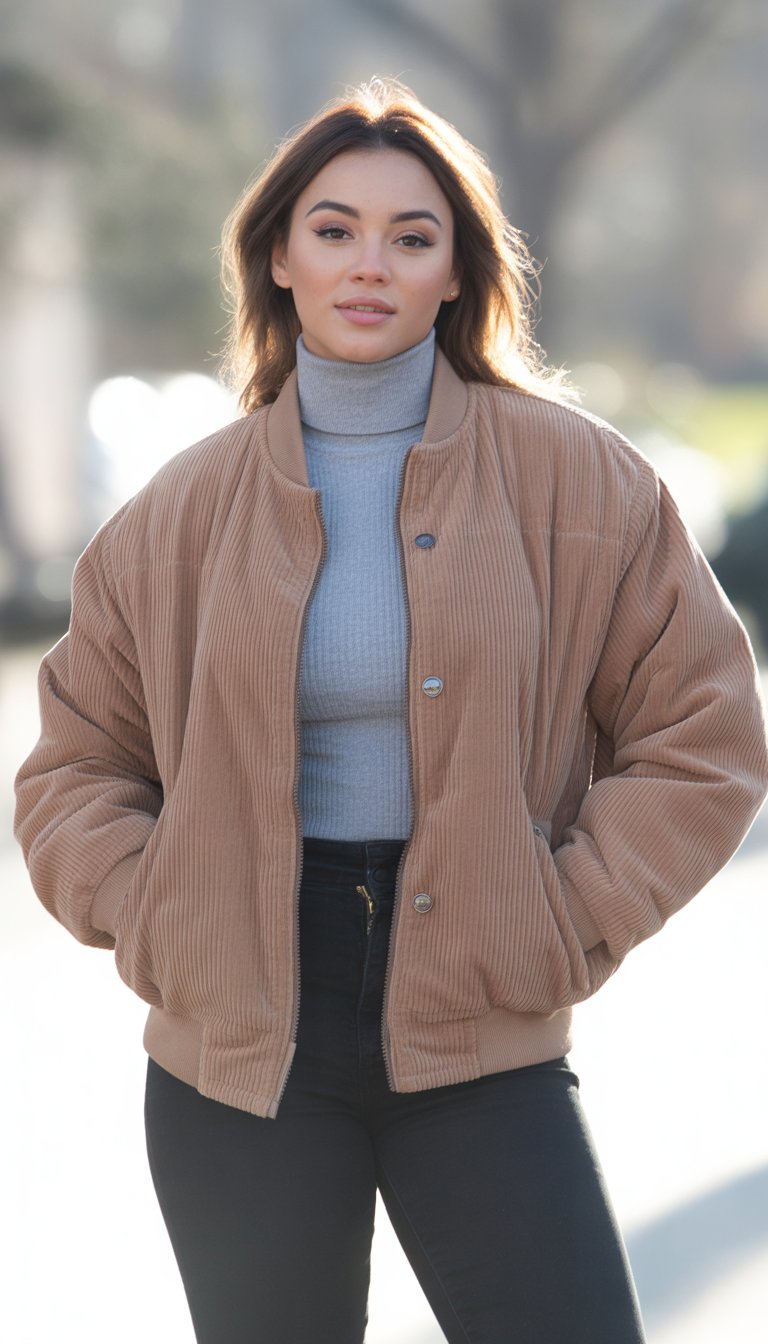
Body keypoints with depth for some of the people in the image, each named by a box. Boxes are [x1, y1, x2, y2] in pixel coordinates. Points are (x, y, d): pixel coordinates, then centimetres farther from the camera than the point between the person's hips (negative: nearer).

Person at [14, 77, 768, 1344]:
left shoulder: (576, 478, 0)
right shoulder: (183, 514, 4)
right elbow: (75, 767, 14)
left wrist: (565, 922, -5)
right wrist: (150, 924, -2)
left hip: (479, 1044, -1)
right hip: (240, 1047, 1)